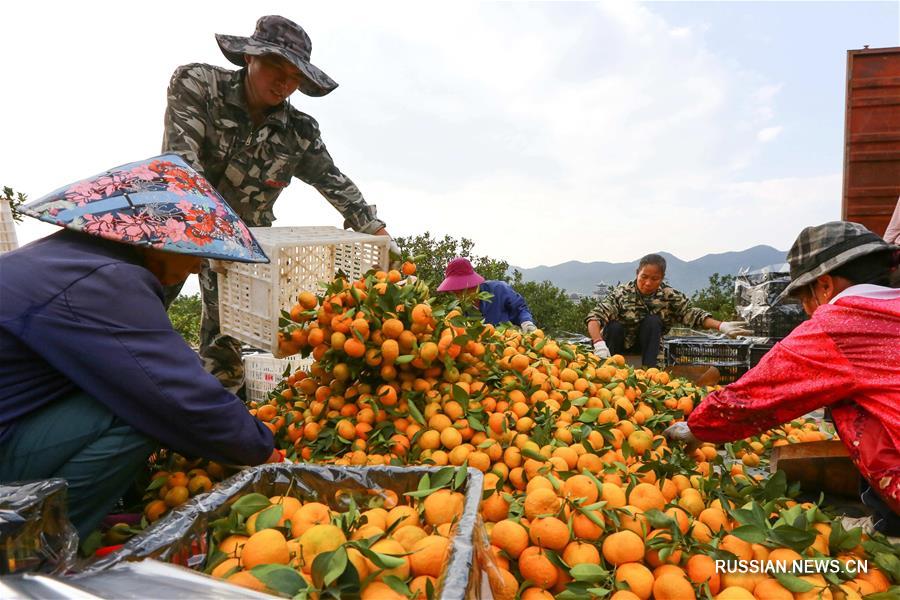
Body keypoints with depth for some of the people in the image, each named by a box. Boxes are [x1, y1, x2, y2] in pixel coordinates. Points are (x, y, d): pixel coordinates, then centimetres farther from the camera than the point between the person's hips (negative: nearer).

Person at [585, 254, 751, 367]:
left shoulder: (669, 295, -11)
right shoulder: (621, 292, -22)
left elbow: (692, 314, -16)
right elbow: (594, 317, -31)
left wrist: (721, 326, -32)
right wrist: (599, 343, -48)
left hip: (646, 344, 2)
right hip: (619, 343, -2)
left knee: (652, 321, -26)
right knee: (614, 326, -32)